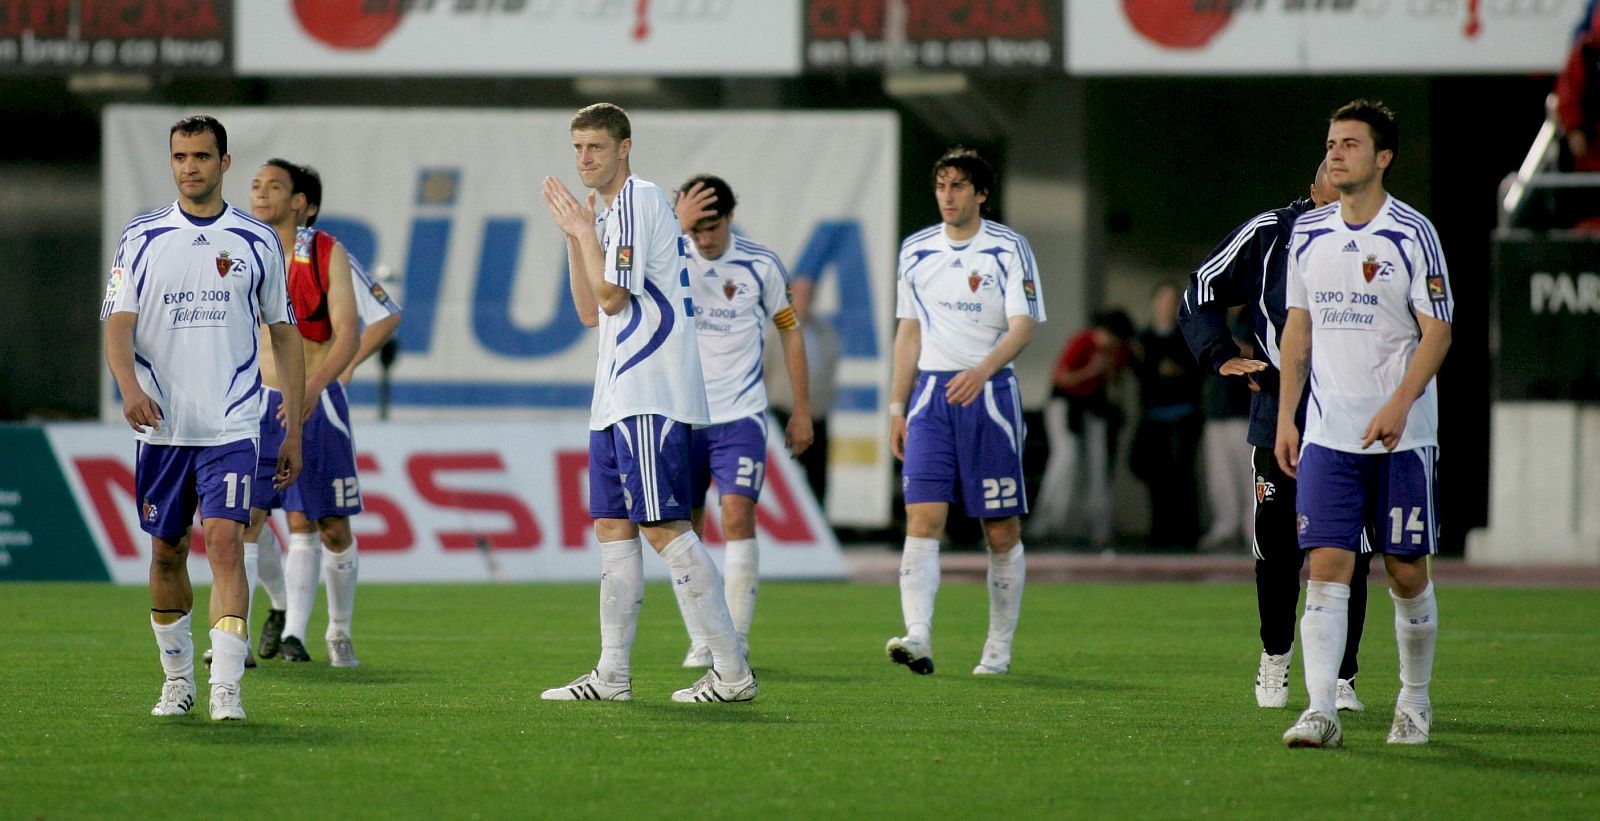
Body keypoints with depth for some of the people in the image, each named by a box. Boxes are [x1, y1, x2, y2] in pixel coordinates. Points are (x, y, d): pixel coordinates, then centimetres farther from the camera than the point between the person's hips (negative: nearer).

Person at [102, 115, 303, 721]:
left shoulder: (257, 241, 5)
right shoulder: (142, 237, 4)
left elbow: (284, 333, 11)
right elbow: (118, 324, -3)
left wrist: (294, 428, 8)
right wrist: (130, 387, -23)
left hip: (231, 426, -2)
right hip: (161, 424, 2)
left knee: (224, 540, -15)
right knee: (167, 551, 9)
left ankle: (226, 689, -20)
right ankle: (177, 679, 24)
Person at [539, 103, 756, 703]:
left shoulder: (637, 202, -9)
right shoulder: (614, 211, 21)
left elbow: (612, 296, -14)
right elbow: (590, 312, 22)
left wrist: (586, 231, -3)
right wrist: (575, 237, 16)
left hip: (650, 398, -11)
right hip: (619, 399, 11)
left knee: (664, 527, -13)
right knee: (613, 526, 9)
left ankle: (731, 670, -13)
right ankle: (612, 675, 11)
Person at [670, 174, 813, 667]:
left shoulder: (759, 265, -2)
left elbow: (789, 331, 9)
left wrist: (802, 411, 9)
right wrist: (678, 227, -37)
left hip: (740, 417, -2)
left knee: (738, 516, -16)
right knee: (687, 529, 6)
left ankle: (737, 640, -15)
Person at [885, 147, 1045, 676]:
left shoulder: (1009, 249, -3)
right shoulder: (916, 250, 10)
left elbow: (1023, 327, -13)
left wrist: (982, 370, -31)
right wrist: (897, 408, 13)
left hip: (990, 392, -3)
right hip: (931, 395, 3)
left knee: (1002, 531, 2)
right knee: (923, 518, -13)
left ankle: (999, 649, 13)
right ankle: (917, 638, -25)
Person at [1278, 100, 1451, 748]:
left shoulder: (1412, 234, -6)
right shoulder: (1308, 233, 8)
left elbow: (1437, 332, -7)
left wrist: (1398, 407, -19)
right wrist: (1285, 416, 9)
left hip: (1401, 435, -3)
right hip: (1327, 434, 3)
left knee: (1407, 573, 4)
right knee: (1326, 567, -9)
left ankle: (1415, 705, 23)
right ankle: (1320, 712, -15)